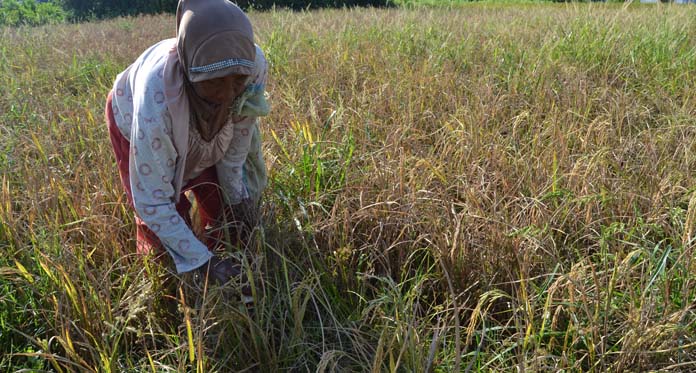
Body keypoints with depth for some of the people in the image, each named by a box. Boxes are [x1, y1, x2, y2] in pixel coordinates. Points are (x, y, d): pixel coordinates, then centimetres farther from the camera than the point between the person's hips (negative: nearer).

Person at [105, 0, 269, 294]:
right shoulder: (156, 101, -47)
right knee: (158, 220, -8)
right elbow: (152, 201, -36)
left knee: (221, 202, 3)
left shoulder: (253, 66, -37)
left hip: (204, 126, 3)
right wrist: (202, 260, -37)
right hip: (136, 121, -3)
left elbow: (237, 141, -16)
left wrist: (236, 197, -8)